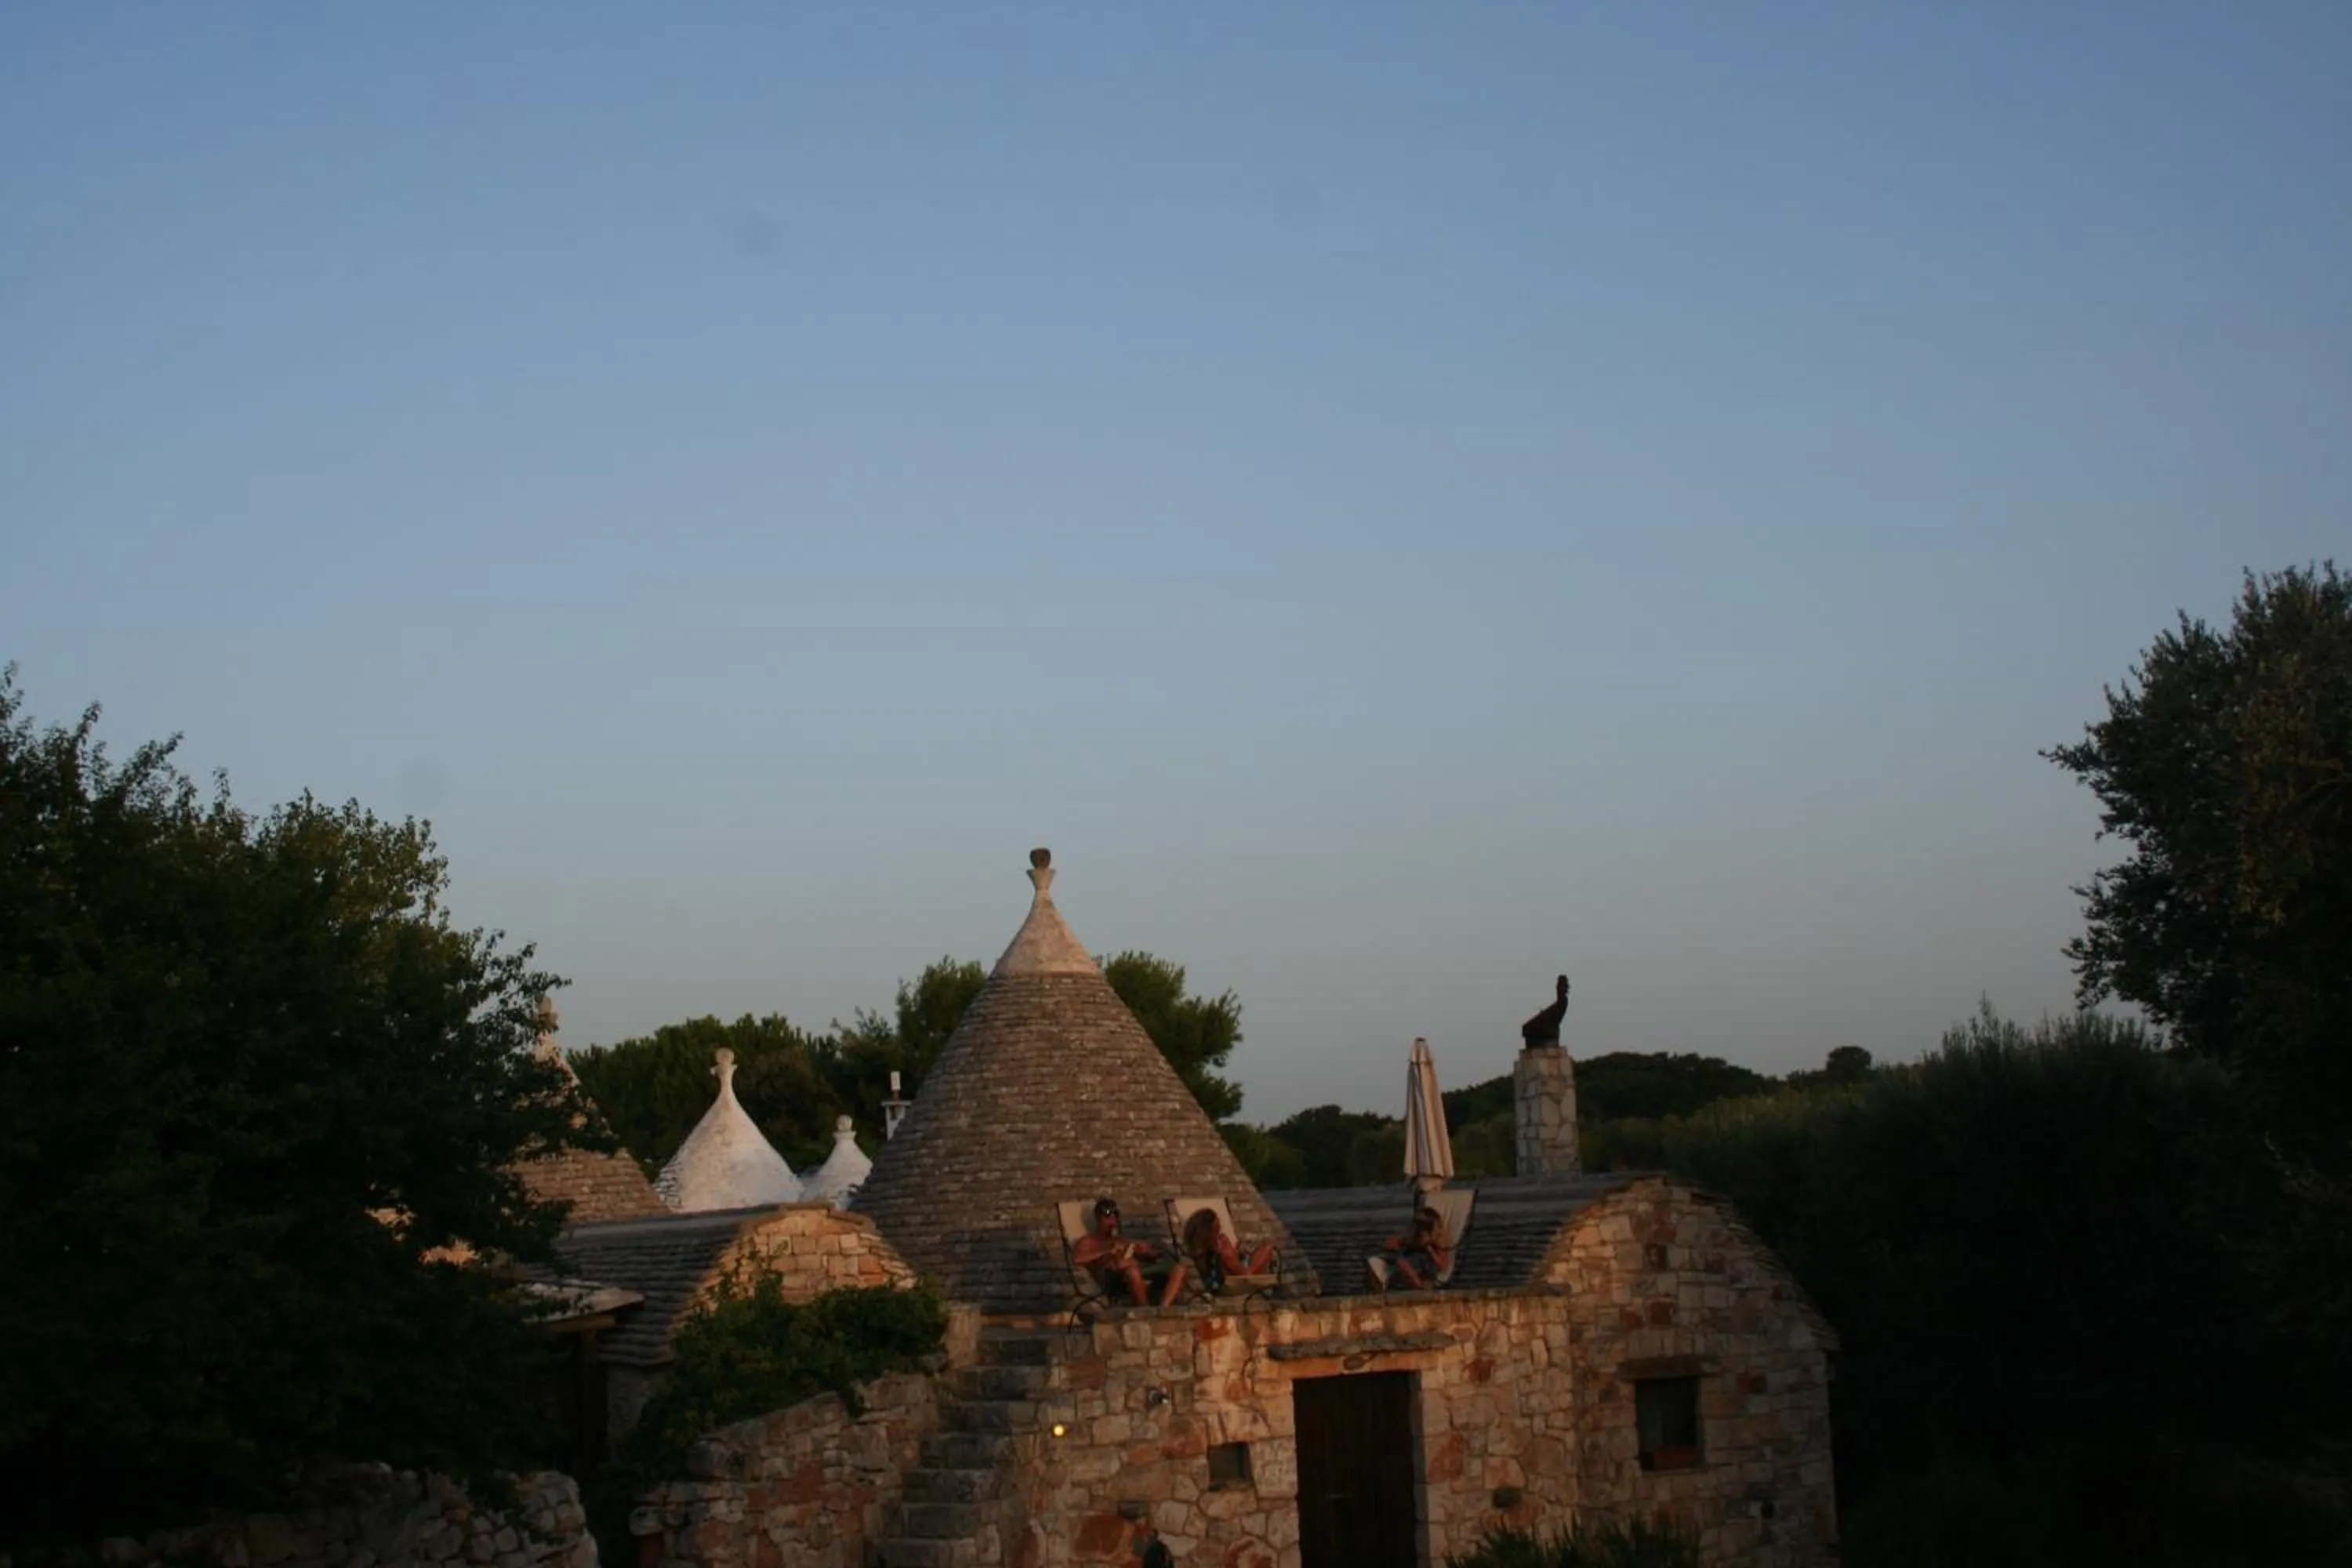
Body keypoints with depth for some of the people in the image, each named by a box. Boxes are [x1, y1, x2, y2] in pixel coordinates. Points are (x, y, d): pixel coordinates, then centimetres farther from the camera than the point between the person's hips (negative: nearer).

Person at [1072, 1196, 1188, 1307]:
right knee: (1133, 1271, -42)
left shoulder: (1121, 1241, 37)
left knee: (1178, 1267, -14)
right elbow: (1076, 1258, -7)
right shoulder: (1088, 1241, 17)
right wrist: (1107, 1251, -8)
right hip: (1113, 1278, -7)